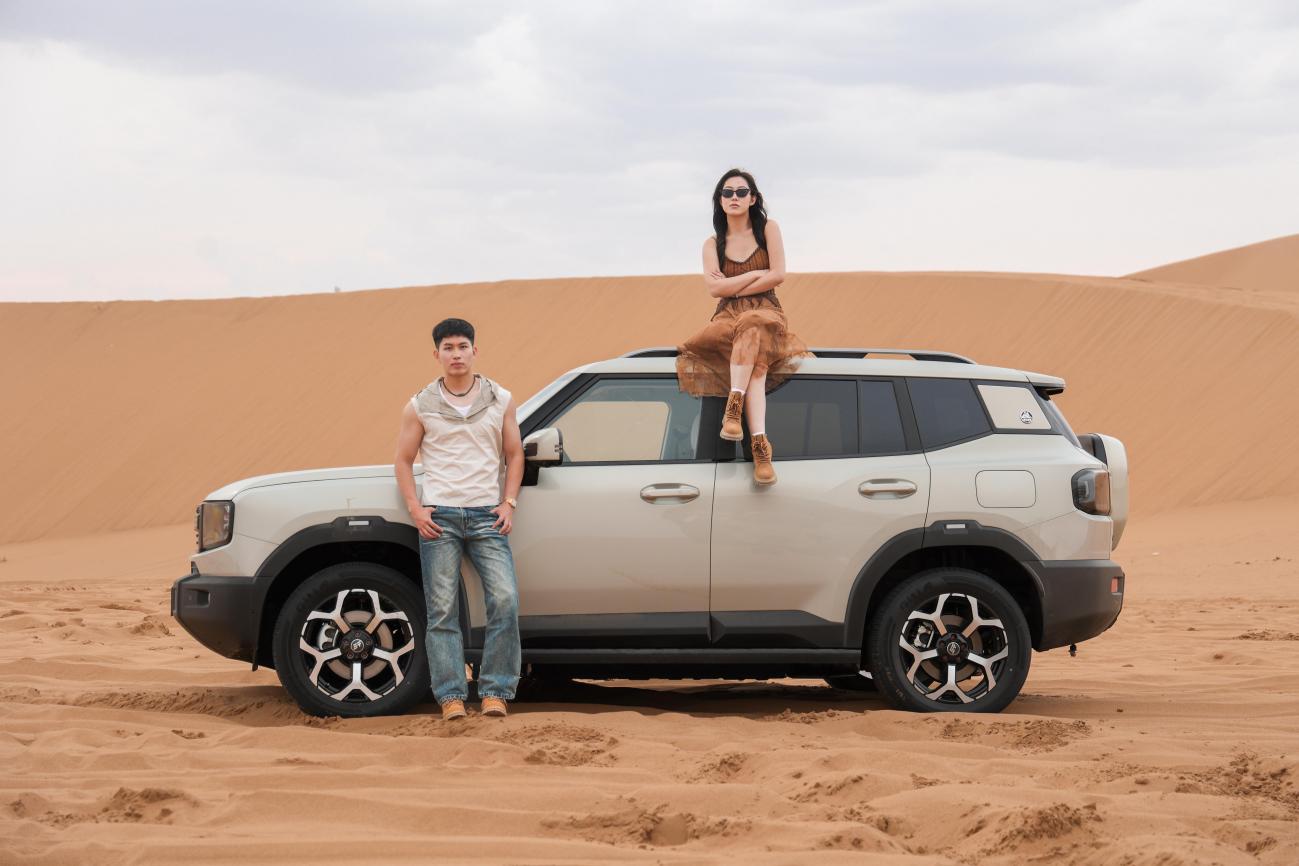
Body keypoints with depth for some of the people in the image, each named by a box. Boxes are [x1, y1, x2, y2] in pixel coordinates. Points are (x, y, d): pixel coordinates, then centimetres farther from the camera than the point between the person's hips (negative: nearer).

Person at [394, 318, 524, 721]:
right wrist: (415, 509, -3)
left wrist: (509, 503, 1)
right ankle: (452, 696, 0)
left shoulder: (500, 401, 9)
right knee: (442, 611, -3)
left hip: (487, 516, 1)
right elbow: (403, 460, 9)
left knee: (505, 601, -12)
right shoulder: (420, 407, 6)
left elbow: (514, 455, 13)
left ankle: (495, 692, -4)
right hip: (439, 517, -1)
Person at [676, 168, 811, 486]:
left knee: (752, 329, -41)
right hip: (727, 318, 1)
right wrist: (756, 274, -5)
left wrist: (734, 287, -2)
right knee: (756, 360, -35)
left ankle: (733, 409, -51)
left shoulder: (768, 229, 9)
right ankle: (760, 446, -48)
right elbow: (714, 288, -3)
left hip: (766, 313, -1)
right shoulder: (713, 244, 13)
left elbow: (778, 275, -4)